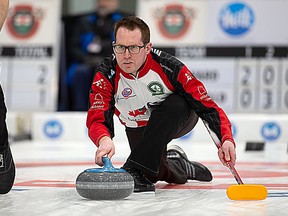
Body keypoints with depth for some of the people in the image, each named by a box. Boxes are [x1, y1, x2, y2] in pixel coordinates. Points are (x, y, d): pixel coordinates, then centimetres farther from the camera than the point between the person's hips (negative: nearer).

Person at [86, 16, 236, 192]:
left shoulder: (167, 66, -31)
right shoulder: (106, 75, -24)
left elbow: (207, 106, -29)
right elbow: (97, 119, -33)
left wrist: (227, 140, -43)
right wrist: (104, 140, -57)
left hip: (179, 118, -3)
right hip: (139, 129, 3)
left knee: (175, 104, -35)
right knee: (156, 173, -14)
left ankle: (135, 169, -32)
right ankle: (181, 167, 25)